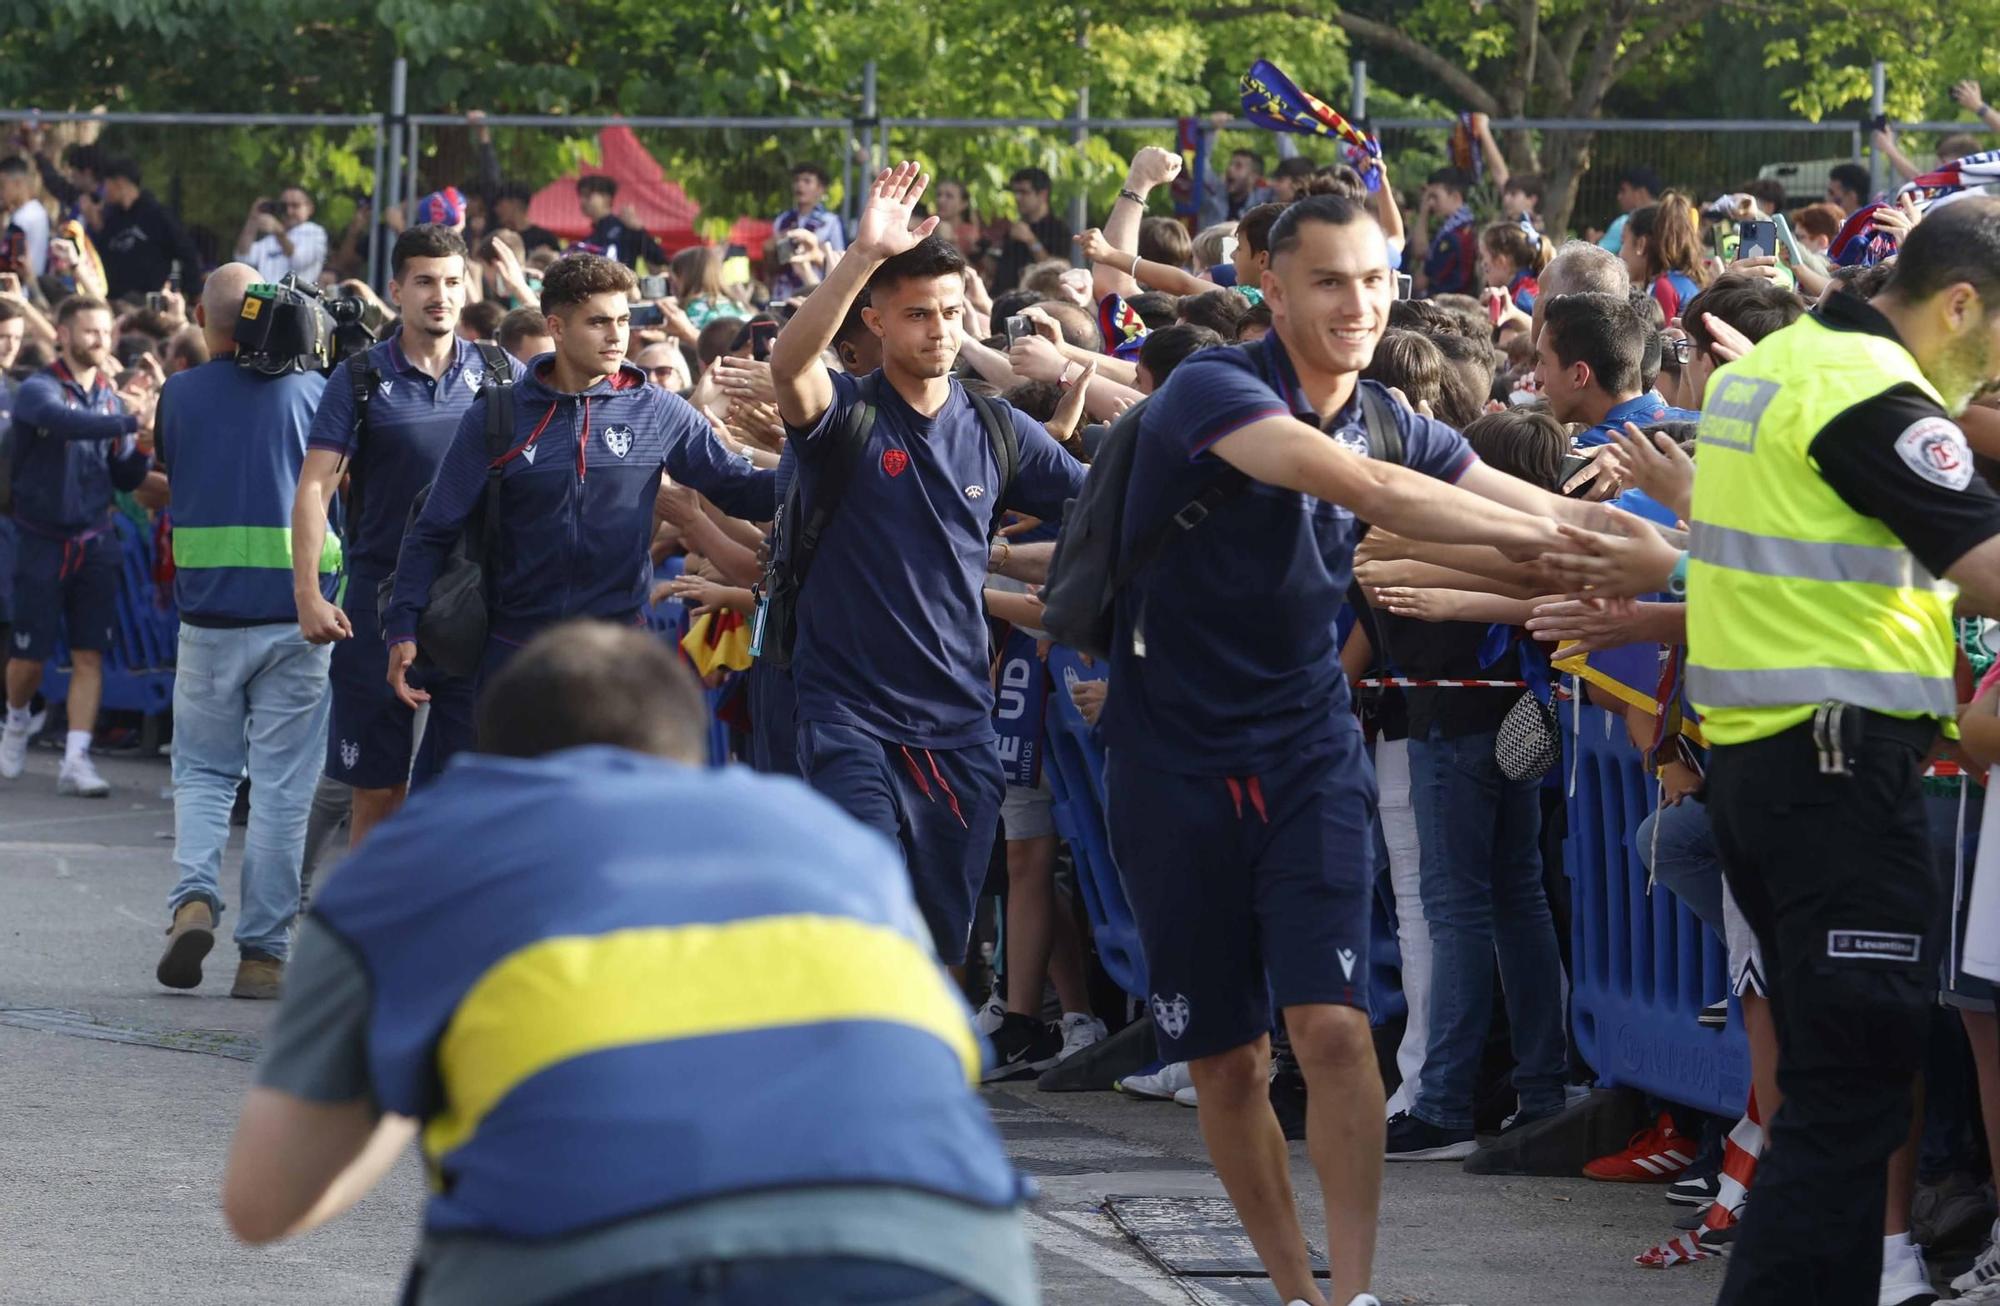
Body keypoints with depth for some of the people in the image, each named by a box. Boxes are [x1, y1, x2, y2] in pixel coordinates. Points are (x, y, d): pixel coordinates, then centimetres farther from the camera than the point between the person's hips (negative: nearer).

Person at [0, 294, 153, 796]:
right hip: (43, 542, -4)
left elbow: (126, 478, 9)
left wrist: (144, 446, -10)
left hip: (95, 543, 4)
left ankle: (76, 760, -3)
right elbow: (69, 422, -31)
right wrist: (131, 422, -40)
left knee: (89, 655, -3)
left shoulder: (112, 398, 8)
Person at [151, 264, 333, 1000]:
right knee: (281, 787, 4)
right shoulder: (308, 389, -1)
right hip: (295, 613, -1)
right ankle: (262, 953, 1)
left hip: (209, 613, 1)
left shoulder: (179, 396, 1)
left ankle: (195, 896, -11)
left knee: (202, 771, 15)